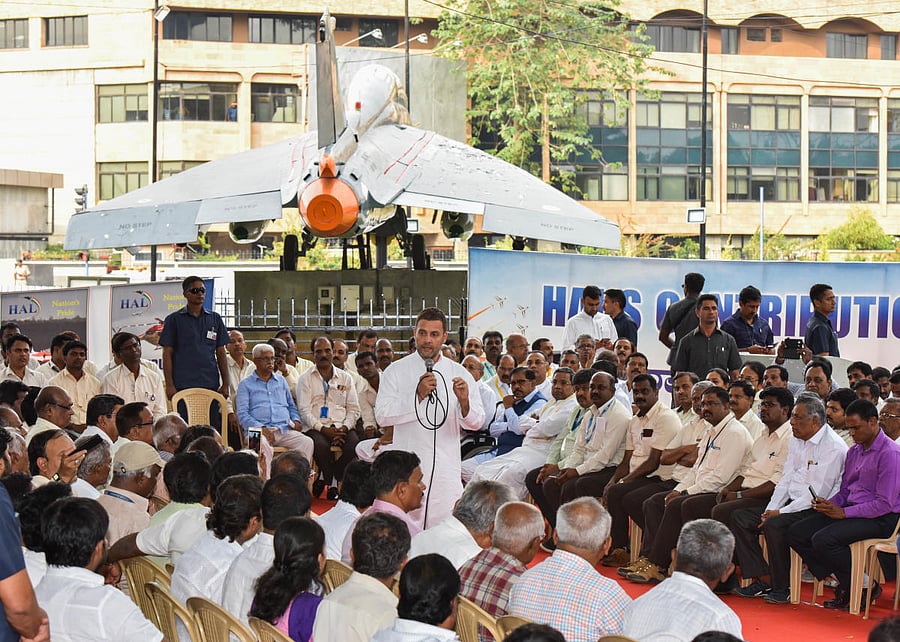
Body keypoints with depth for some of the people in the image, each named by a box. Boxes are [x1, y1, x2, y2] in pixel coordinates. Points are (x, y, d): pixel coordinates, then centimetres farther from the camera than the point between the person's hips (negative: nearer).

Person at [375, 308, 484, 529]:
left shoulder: (459, 374, 8)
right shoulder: (396, 371, 2)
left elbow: (476, 423, 3)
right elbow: (382, 415, -9)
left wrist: (464, 402, -18)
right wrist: (418, 395, -17)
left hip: (446, 467, 2)